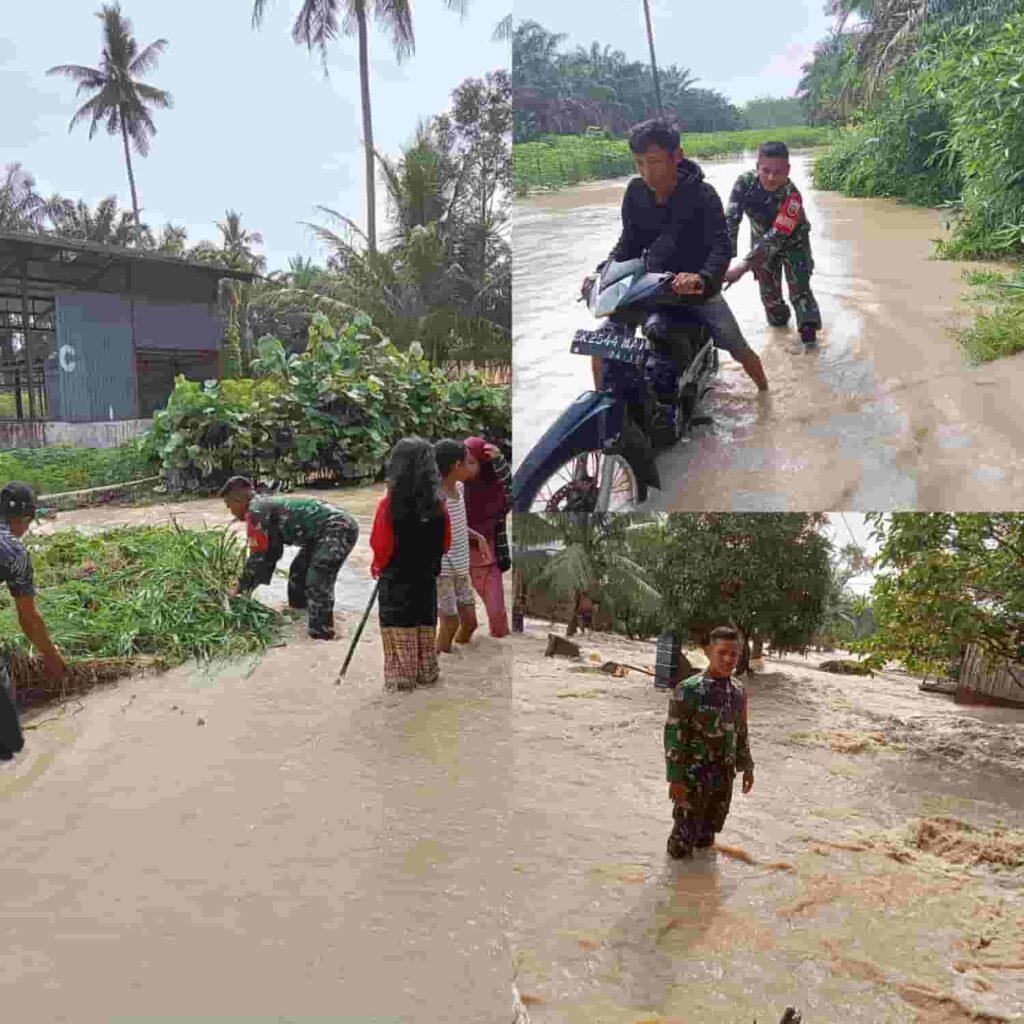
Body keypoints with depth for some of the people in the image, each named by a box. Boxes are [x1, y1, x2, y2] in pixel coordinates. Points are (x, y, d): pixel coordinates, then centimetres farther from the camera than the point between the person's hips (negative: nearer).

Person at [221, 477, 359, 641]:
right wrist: (245, 584, 27)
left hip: (339, 529, -11)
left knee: (318, 583, -16)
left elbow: (258, 556, -8)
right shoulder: (267, 504, 19)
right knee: (298, 571, 22)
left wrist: (240, 588, 5)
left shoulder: (256, 512, -11)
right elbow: (271, 552, 25)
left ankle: (322, 637, -12)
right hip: (331, 528, 11)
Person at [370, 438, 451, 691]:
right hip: (427, 581, 4)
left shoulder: (389, 504, -17)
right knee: (426, 635, 16)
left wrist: (378, 566, 6)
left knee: (400, 640, 5)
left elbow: (380, 546, -14)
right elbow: (445, 543, 3)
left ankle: (400, 683, 11)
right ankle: (428, 677, 27)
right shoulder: (438, 504, -6)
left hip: (396, 584, -4)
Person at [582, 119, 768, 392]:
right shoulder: (635, 192, -6)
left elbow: (722, 245, -30)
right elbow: (630, 242, 3)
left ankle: (766, 394, 21)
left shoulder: (702, 194, -19)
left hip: (697, 286, -3)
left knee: (739, 350, -6)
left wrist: (703, 279, -51)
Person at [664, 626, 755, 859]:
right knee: (683, 839, 0)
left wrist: (746, 766, 16)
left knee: (707, 837, 17)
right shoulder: (688, 690, -16)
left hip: (724, 776, 6)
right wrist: (675, 778, -17)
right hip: (693, 774, -6)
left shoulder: (739, 691, 4)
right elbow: (673, 735, -15)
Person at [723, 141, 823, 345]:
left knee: (799, 283, -14)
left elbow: (775, 237, -43)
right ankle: (778, 318, 34)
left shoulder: (791, 196, -38)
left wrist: (742, 267, -52)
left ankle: (808, 326, -5)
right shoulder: (745, 182, -29)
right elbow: (730, 219, -33)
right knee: (768, 286, 10)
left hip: (792, 239, -3)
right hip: (761, 238, 3)